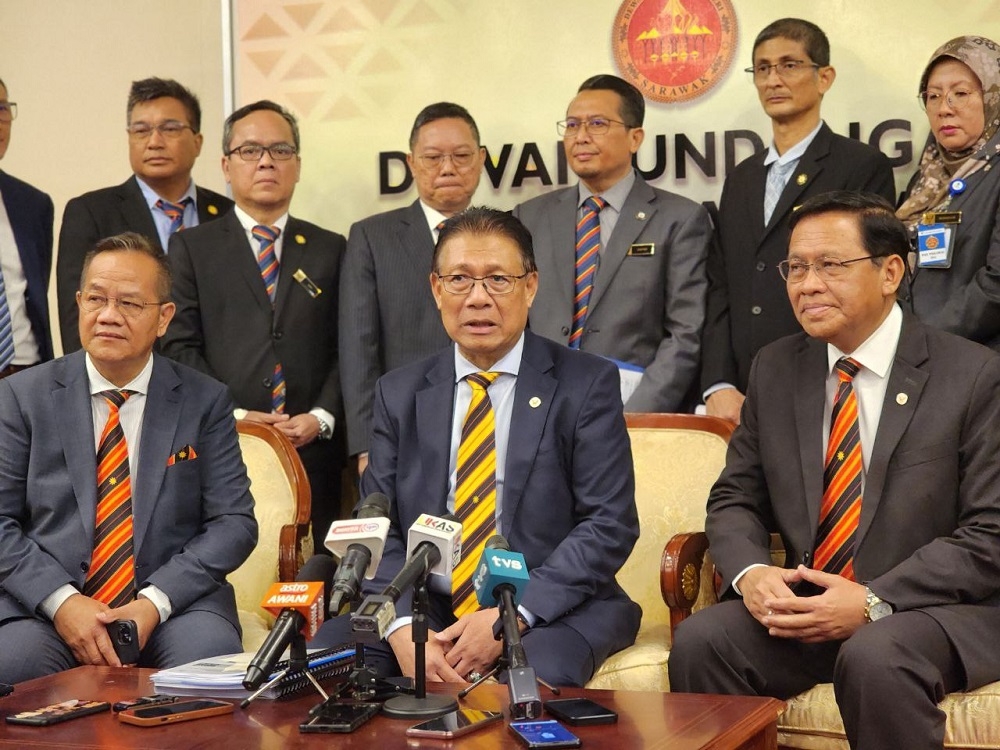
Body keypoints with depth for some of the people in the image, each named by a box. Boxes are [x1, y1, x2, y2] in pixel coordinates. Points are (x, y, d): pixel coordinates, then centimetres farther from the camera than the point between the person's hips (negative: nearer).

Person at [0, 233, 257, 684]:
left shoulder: (206, 403, 8)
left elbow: (234, 522, 3)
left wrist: (156, 602, -12)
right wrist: (60, 601, -14)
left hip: (173, 605, 1)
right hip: (45, 608, 0)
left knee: (212, 661, -31)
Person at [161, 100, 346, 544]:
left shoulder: (330, 250, 15)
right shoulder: (191, 248, 10)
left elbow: (345, 348, 9)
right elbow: (180, 346, 2)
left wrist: (321, 417, -6)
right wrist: (231, 416, -9)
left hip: (313, 452, 2)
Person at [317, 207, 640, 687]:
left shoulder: (587, 385, 1)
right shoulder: (399, 394, 11)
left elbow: (610, 526, -6)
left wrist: (512, 616, -17)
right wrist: (405, 629, -15)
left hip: (550, 609, -3)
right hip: (423, 607, 4)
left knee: (533, 677, -36)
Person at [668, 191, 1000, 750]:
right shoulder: (775, 369, 10)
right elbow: (736, 499, 13)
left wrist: (873, 602, -20)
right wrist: (751, 572, -11)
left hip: (936, 608, -4)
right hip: (805, 602, 4)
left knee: (876, 658, -36)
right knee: (699, 641, -24)